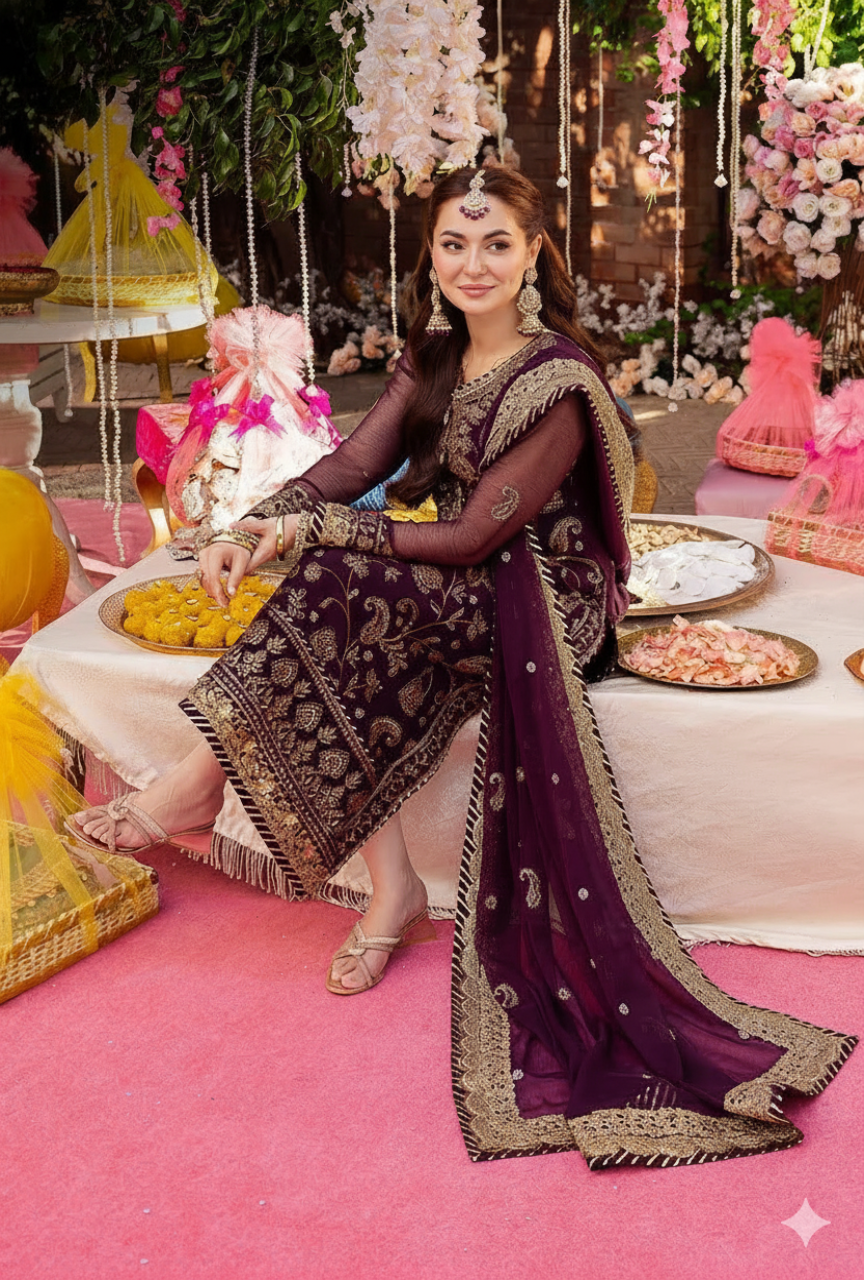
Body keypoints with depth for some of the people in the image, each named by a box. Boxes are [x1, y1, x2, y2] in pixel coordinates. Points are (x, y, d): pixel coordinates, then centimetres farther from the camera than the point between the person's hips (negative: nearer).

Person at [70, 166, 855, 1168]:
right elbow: (354, 463, 0)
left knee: (345, 586, -29)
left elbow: (475, 535, -20)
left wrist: (313, 532, -20)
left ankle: (201, 783, -18)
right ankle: (391, 891, -15)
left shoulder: (559, 380, -17)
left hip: (544, 601, -7)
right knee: (341, 641, -21)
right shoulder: (433, 359, 8)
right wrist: (254, 531, -18)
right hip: (460, 593, 7)